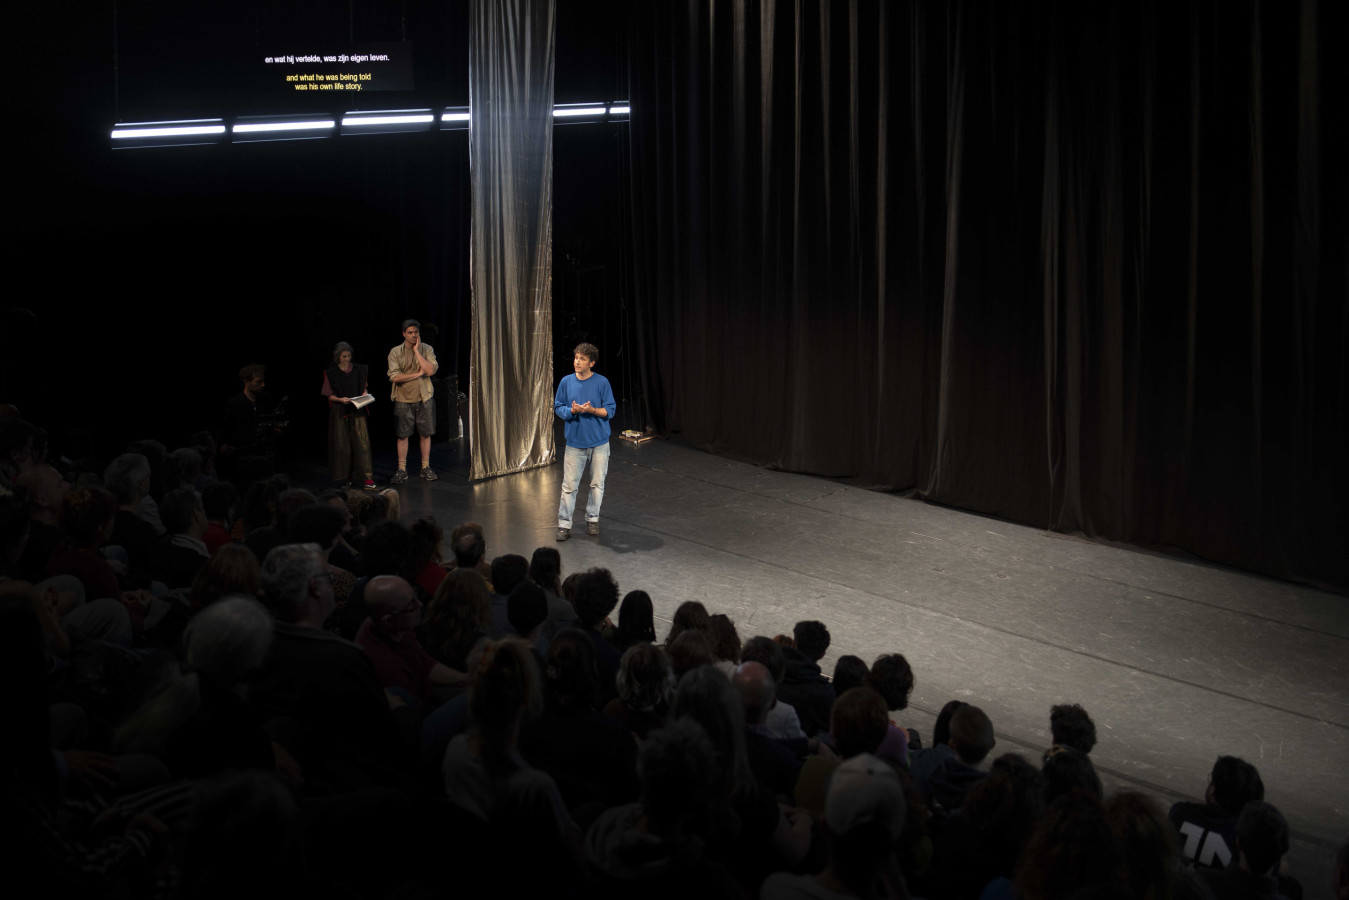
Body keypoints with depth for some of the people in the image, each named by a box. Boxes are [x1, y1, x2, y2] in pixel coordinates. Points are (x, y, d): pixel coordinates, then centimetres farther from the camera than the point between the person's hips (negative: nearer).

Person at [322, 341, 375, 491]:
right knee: (342, 445, 1)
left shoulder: (359, 370, 7)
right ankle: (346, 477, 13)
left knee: (362, 442, -8)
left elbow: (365, 387, 18)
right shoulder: (331, 373, 0)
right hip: (340, 411, -1)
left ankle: (367, 478, -10)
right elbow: (329, 395, 1)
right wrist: (340, 399, -16)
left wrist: (365, 393, -4)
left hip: (357, 411, 1)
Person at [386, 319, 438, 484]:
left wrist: (416, 351, -14)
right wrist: (418, 374, -13)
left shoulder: (427, 349, 1)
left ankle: (425, 468, 17)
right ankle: (402, 470, 9)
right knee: (402, 435, 2)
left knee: (425, 433, 6)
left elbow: (431, 370, -15)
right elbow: (394, 376, -12)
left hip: (424, 399, 1)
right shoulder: (395, 352, -2)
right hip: (403, 399, -1)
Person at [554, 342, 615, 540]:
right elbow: (558, 407, 5)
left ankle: (592, 519, 26)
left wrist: (592, 410, -22)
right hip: (575, 441, 1)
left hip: (599, 442, -1)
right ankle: (564, 524, 8)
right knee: (569, 485, 0)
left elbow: (610, 411, -4)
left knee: (597, 483, 9)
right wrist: (571, 410, -16)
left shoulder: (602, 382, -6)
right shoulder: (566, 382, -1)